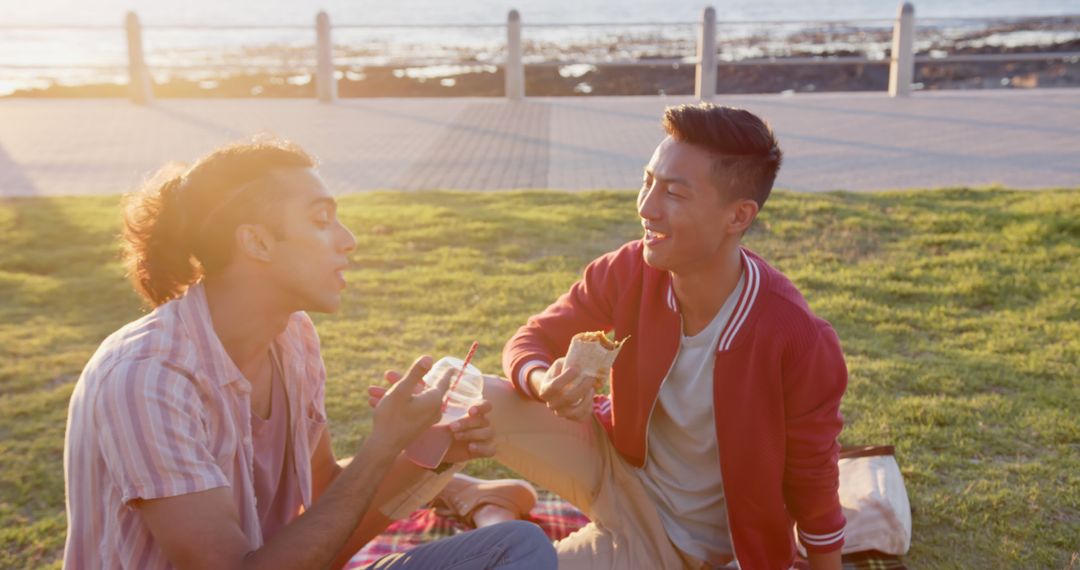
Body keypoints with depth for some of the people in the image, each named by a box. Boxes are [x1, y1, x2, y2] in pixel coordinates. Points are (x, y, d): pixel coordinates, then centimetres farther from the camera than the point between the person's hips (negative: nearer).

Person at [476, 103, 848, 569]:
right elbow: (532, 341, -8)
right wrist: (544, 384, -32)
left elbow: (814, 488, -14)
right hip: (619, 473, 3)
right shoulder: (627, 272, -19)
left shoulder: (797, 339, -28)